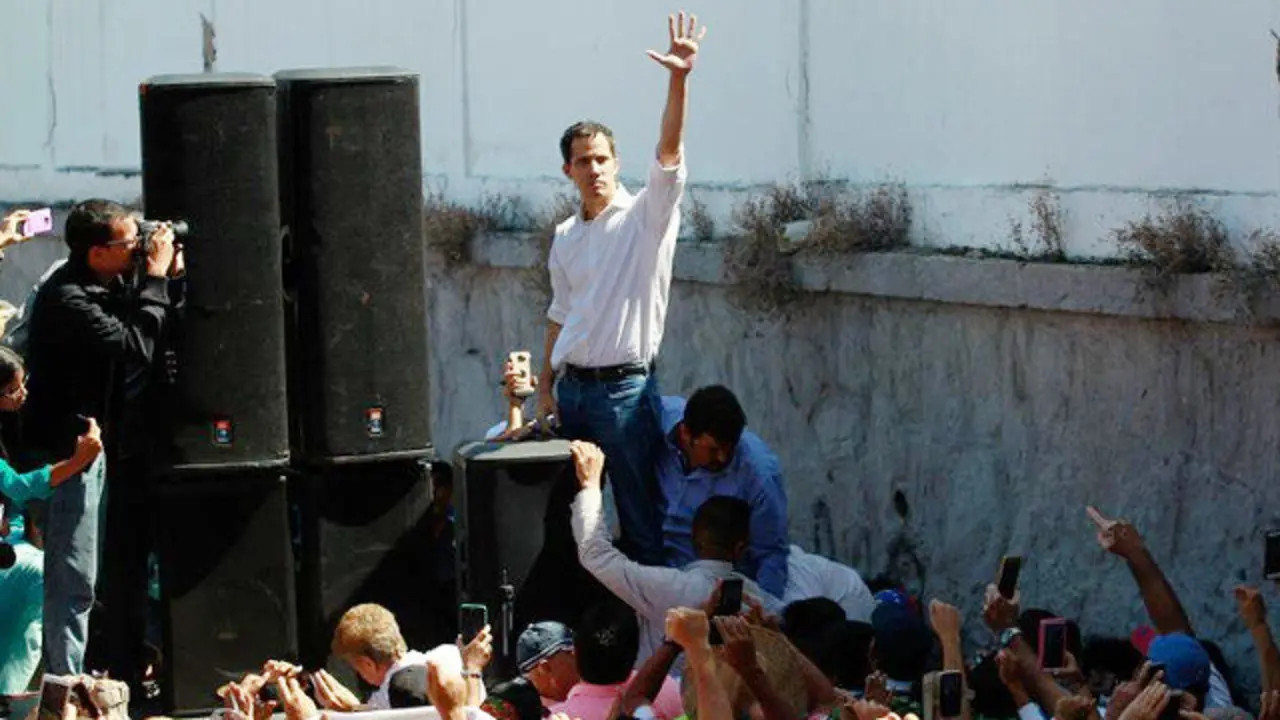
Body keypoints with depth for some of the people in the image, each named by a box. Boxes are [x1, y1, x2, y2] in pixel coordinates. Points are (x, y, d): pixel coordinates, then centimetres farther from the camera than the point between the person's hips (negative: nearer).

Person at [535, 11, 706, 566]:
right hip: (572, 388, 6)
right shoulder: (565, 237, 13)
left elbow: (668, 152, -21)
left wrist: (678, 81, -35)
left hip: (624, 388, -6)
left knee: (640, 518, -4)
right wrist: (546, 386, 15)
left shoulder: (646, 216, -5)